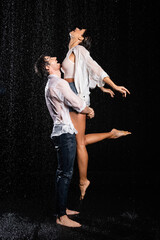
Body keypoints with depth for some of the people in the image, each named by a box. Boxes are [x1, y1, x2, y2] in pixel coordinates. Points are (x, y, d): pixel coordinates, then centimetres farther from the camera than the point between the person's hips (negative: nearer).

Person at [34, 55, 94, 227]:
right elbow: (78, 105, -13)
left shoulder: (51, 84, 20)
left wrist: (86, 110, 14)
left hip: (62, 131, 11)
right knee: (65, 173, -9)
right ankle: (61, 217, -5)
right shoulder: (59, 83, -14)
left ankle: (62, 208, 25)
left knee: (63, 172, 16)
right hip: (65, 132, -11)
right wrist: (90, 111, 8)